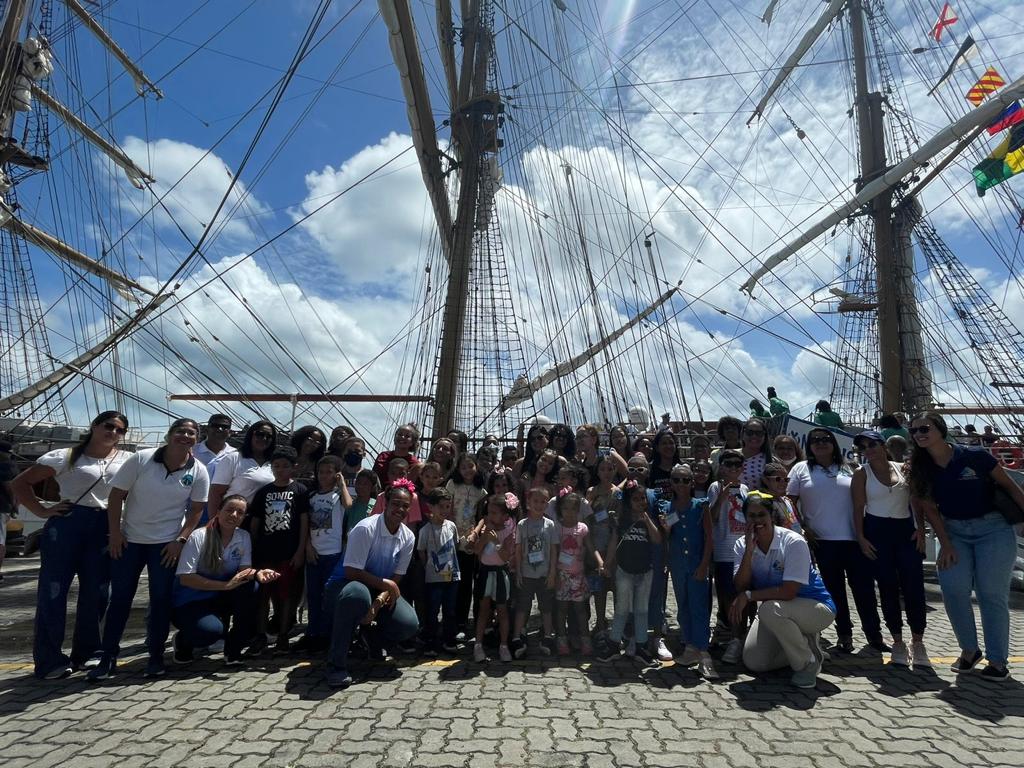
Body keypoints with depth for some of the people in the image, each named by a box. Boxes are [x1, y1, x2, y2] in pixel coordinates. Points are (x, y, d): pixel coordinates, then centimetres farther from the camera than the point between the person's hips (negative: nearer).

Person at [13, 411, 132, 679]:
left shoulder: (127, 460, 8)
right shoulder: (65, 456, 1)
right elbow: (20, 483, 4)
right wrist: (42, 511, -4)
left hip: (104, 529, 3)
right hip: (66, 525, -2)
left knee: (96, 592, 8)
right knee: (53, 591, 1)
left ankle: (87, 652, 23)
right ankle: (49, 659, 13)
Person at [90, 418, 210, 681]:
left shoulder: (198, 471, -7)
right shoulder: (140, 459, -10)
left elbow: (197, 509, -2)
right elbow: (117, 495, -5)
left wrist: (181, 540, -9)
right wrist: (114, 532, -7)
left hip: (167, 544, 0)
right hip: (128, 540, 0)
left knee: (161, 600, 4)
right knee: (120, 598, 7)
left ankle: (156, 656, 17)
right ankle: (108, 657, 20)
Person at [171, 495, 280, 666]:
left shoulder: (244, 537, -5)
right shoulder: (199, 536, -19)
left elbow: (244, 570, -9)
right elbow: (185, 578, -23)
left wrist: (257, 574, -34)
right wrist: (226, 585, -31)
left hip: (219, 599, 5)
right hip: (189, 603, -5)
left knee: (250, 585, -25)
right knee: (213, 630, -33)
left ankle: (234, 649, -8)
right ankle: (182, 641, 6)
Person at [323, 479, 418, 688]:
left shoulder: (408, 537, -6)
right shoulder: (365, 529, -22)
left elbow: (396, 578, -3)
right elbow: (351, 571, -22)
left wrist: (379, 601, -21)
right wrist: (387, 584, -21)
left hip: (381, 591, 5)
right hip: (345, 584, -5)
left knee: (409, 625, -19)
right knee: (357, 594, -42)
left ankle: (373, 636, 18)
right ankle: (336, 664, -23)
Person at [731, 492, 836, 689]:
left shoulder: (793, 543, -25)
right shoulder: (743, 544, -7)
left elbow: (788, 592, -30)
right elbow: (740, 587, -16)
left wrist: (748, 596, -25)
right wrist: (749, 550, -25)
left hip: (817, 607, -6)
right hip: (777, 613, 6)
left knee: (770, 608, -36)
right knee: (753, 662, -4)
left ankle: (808, 662, -10)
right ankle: (801, 647, 20)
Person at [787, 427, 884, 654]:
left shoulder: (847, 469, 12)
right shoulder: (801, 469, 4)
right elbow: (790, 502, 2)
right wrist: (803, 528, -5)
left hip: (853, 538, 2)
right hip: (822, 541, -2)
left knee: (864, 586, 3)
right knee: (834, 589, 7)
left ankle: (873, 633, 18)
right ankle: (844, 634, 20)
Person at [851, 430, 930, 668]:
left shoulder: (903, 469, 8)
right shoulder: (862, 474, 2)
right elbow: (858, 508, -2)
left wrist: (920, 529, 0)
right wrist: (860, 538, -9)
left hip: (906, 529, 2)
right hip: (877, 532, -1)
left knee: (914, 586, -4)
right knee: (888, 588, 3)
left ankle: (918, 643, 8)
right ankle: (898, 642, 14)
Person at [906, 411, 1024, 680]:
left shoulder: (975, 456, -10)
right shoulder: (921, 468, 0)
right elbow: (930, 508, 0)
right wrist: (946, 544, -5)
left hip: (993, 528, -3)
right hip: (954, 532, 3)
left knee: (991, 594, -5)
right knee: (953, 589, -9)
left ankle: (998, 661, 6)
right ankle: (969, 649, 11)